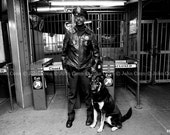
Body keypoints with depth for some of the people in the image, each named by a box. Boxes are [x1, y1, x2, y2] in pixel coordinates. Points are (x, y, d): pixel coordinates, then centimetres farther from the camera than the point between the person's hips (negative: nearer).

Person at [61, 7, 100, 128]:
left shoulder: (90, 34, -1)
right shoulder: (69, 33, 0)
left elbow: (96, 52, 6)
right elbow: (64, 51, 8)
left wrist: (94, 66, 2)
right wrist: (65, 64, 6)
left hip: (86, 69, 0)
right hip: (72, 70, 1)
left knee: (88, 93, 9)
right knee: (72, 94, 10)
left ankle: (90, 115, 30)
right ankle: (70, 116, 27)